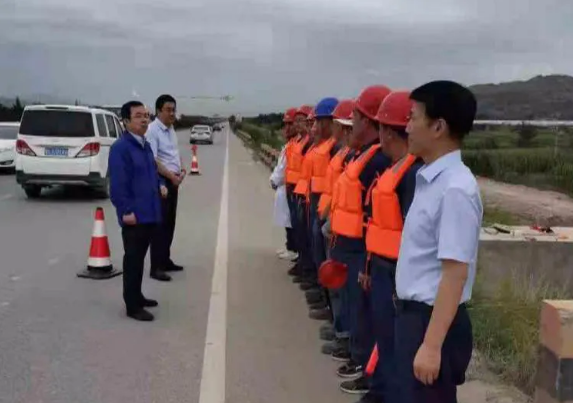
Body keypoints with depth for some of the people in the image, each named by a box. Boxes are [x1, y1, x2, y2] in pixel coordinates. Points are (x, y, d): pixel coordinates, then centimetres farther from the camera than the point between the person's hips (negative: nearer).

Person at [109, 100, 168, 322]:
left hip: (149, 213, 9)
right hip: (134, 215, -9)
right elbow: (118, 184, -20)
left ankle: (137, 296, 31)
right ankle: (132, 306, 7)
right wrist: (126, 211, -22)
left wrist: (160, 185, 7)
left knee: (140, 257, 18)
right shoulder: (120, 147, -16)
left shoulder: (145, 145, 13)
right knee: (133, 259, -1)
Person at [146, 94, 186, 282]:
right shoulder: (152, 130, -16)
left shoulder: (171, 129, 13)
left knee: (170, 223, 14)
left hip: (173, 181, 9)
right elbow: (152, 160, -22)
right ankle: (156, 267, -3)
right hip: (161, 181, -9)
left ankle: (165, 260, 25)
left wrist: (182, 169, 4)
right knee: (160, 224, -7)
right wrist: (171, 176, -21)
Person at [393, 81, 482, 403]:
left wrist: (432, 345, -23)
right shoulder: (430, 180, 6)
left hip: (435, 320, -9)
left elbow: (455, 273, -23)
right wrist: (412, 321, 18)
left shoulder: (455, 189, -21)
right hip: (414, 314, 9)